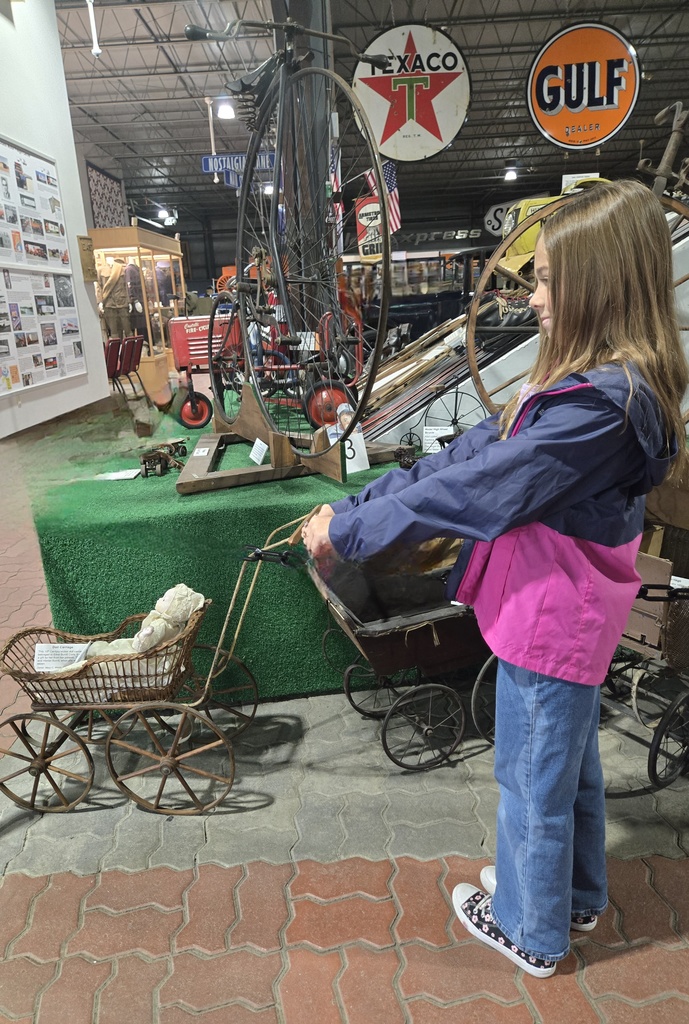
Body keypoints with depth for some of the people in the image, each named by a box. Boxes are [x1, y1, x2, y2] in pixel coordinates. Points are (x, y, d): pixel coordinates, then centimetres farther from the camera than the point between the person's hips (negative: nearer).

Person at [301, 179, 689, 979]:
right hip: (567, 612, 9)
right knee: (568, 762, 26)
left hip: (552, 617, -9)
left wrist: (348, 531, -19)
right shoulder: (593, 381, 4)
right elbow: (469, 453, -1)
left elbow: (474, 491, -29)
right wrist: (352, 505, -5)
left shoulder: (601, 403, -28)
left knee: (533, 780, 13)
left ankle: (530, 931, 41)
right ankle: (573, 895, 52)